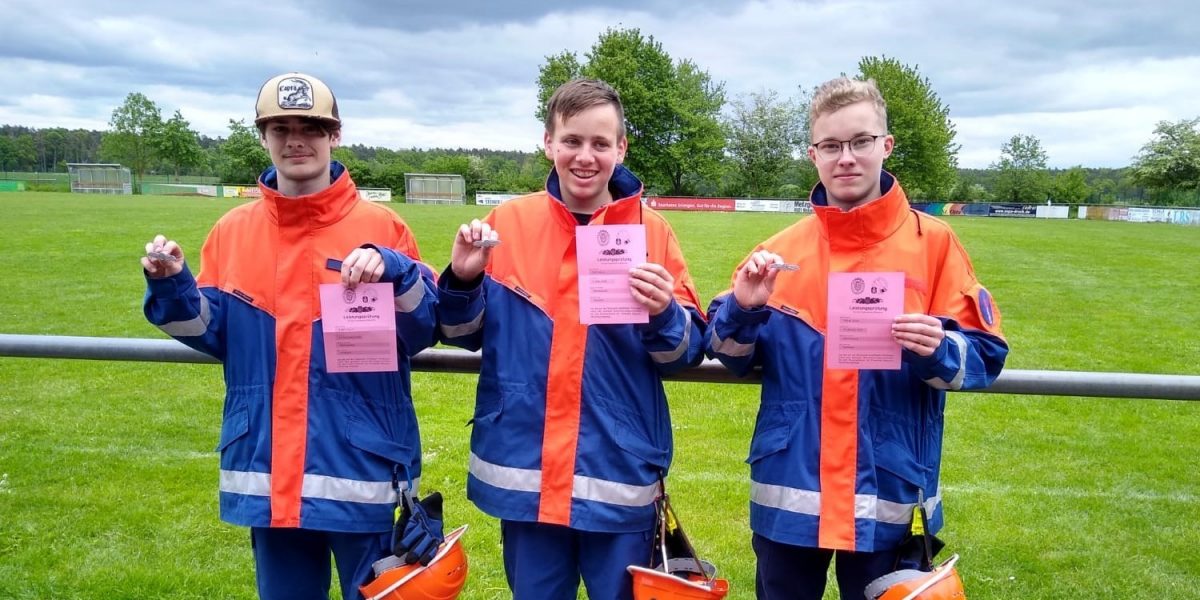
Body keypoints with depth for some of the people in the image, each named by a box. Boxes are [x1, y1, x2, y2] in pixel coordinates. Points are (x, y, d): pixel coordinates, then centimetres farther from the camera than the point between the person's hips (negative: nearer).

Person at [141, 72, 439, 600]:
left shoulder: (381, 226, -5)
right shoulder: (232, 231, 5)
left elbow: (422, 333, -8)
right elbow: (212, 335, 9)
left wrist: (393, 274, -25)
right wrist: (171, 288, -7)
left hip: (359, 466, -3)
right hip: (267, 469, 4)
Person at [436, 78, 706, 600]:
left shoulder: (651, 231, -3)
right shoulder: (509, 223, 0)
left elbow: (687, 354, -2)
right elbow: (465, 336, 7)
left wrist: (663, 317, -22)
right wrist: (462, 281, -11)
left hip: (620, 475, -1)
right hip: (523, 471, 2)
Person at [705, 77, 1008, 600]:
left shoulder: (933, 243, -4)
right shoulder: (781, 250, 1)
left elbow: (983, 357, -3)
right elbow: (732, 357, 5)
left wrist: (938, 353, -24)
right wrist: (742, 309, -15)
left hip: (889, 499, -1)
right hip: (789, 495, 2)